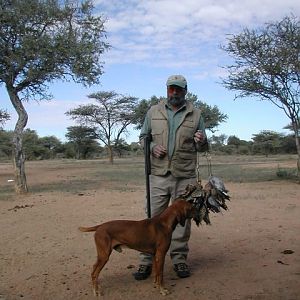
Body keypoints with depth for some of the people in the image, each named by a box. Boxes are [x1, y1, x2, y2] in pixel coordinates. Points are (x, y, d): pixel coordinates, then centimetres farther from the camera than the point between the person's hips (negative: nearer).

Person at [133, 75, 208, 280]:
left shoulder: (195, 114, 6)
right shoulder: (154, 112, 8)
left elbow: (203, 147, 10)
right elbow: (143, 137, 14)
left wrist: (201, 142, -14)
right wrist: (152, 147, -7)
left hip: (185, 177, 0)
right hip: (159, 175, 0)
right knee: (153, 218, 2)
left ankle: (180, 259, 21)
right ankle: (147, 261, 11)